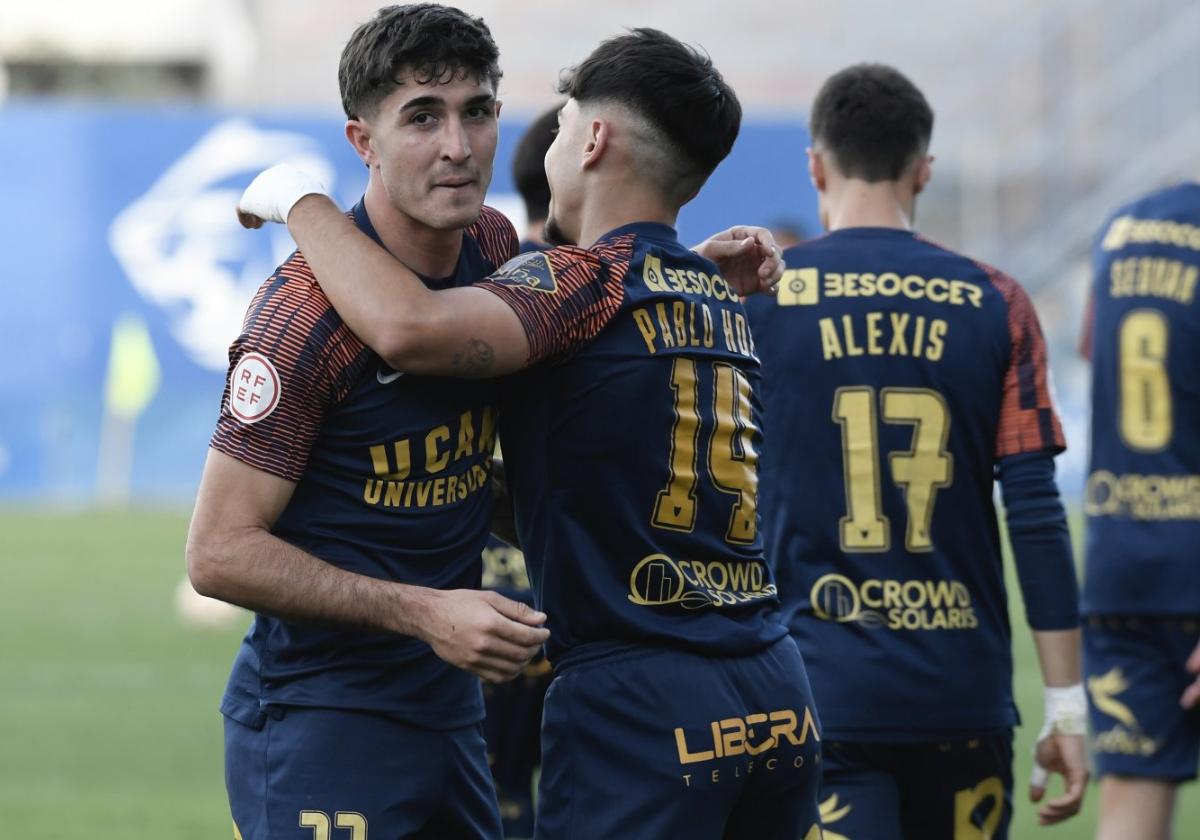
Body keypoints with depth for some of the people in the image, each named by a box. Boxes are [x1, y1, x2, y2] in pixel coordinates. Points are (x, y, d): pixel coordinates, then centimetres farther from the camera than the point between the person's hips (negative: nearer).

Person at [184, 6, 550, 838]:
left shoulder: (495, 248, 3)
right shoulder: (308, 308, -18)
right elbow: (220, 552, -17)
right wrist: (423, 613, -23)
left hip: (449, 706, 8)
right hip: (321, 715, -7)